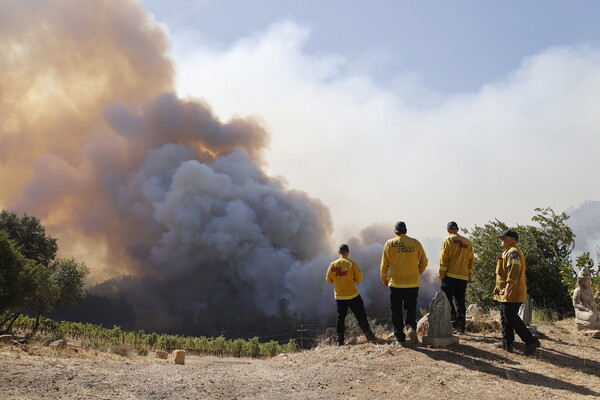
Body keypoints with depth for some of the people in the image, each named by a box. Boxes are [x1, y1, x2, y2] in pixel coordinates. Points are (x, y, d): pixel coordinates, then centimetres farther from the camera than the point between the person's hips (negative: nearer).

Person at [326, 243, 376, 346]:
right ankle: (369, 336, 4)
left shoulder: (332, 265, -3)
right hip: (352, 295, -3)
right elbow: (359, 279, -8)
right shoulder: (352, 264, -11)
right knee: (361, 316, 5)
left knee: (340, 317, 12)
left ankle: (340, 340, 12)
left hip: (339, 297, 3)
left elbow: (328, 280, 5)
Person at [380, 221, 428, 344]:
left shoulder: (390, 244, -3)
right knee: (411, 308, 15)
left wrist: (384, 278, 15)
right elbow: (424, 261, 7)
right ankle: (411, 327, -10)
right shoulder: (415, 243, 2)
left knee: (396, 311, 8)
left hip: (395, 283, -1)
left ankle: (400, 337, 8)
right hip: (412, 283, 2)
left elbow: (384, 264, 0)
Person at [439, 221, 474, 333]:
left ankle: (454, 321, -19)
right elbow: (471, 260, 14)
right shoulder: (467, 242, 13)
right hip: (463, 277, 5)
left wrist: (441, 275, -6)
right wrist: (469, 276, 19)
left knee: (447, 300, -4)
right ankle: (461, 327, 13)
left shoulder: (448, 240, -3)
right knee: (460, 302, 12)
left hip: (450, 276, -5)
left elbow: (443, 259, -9)